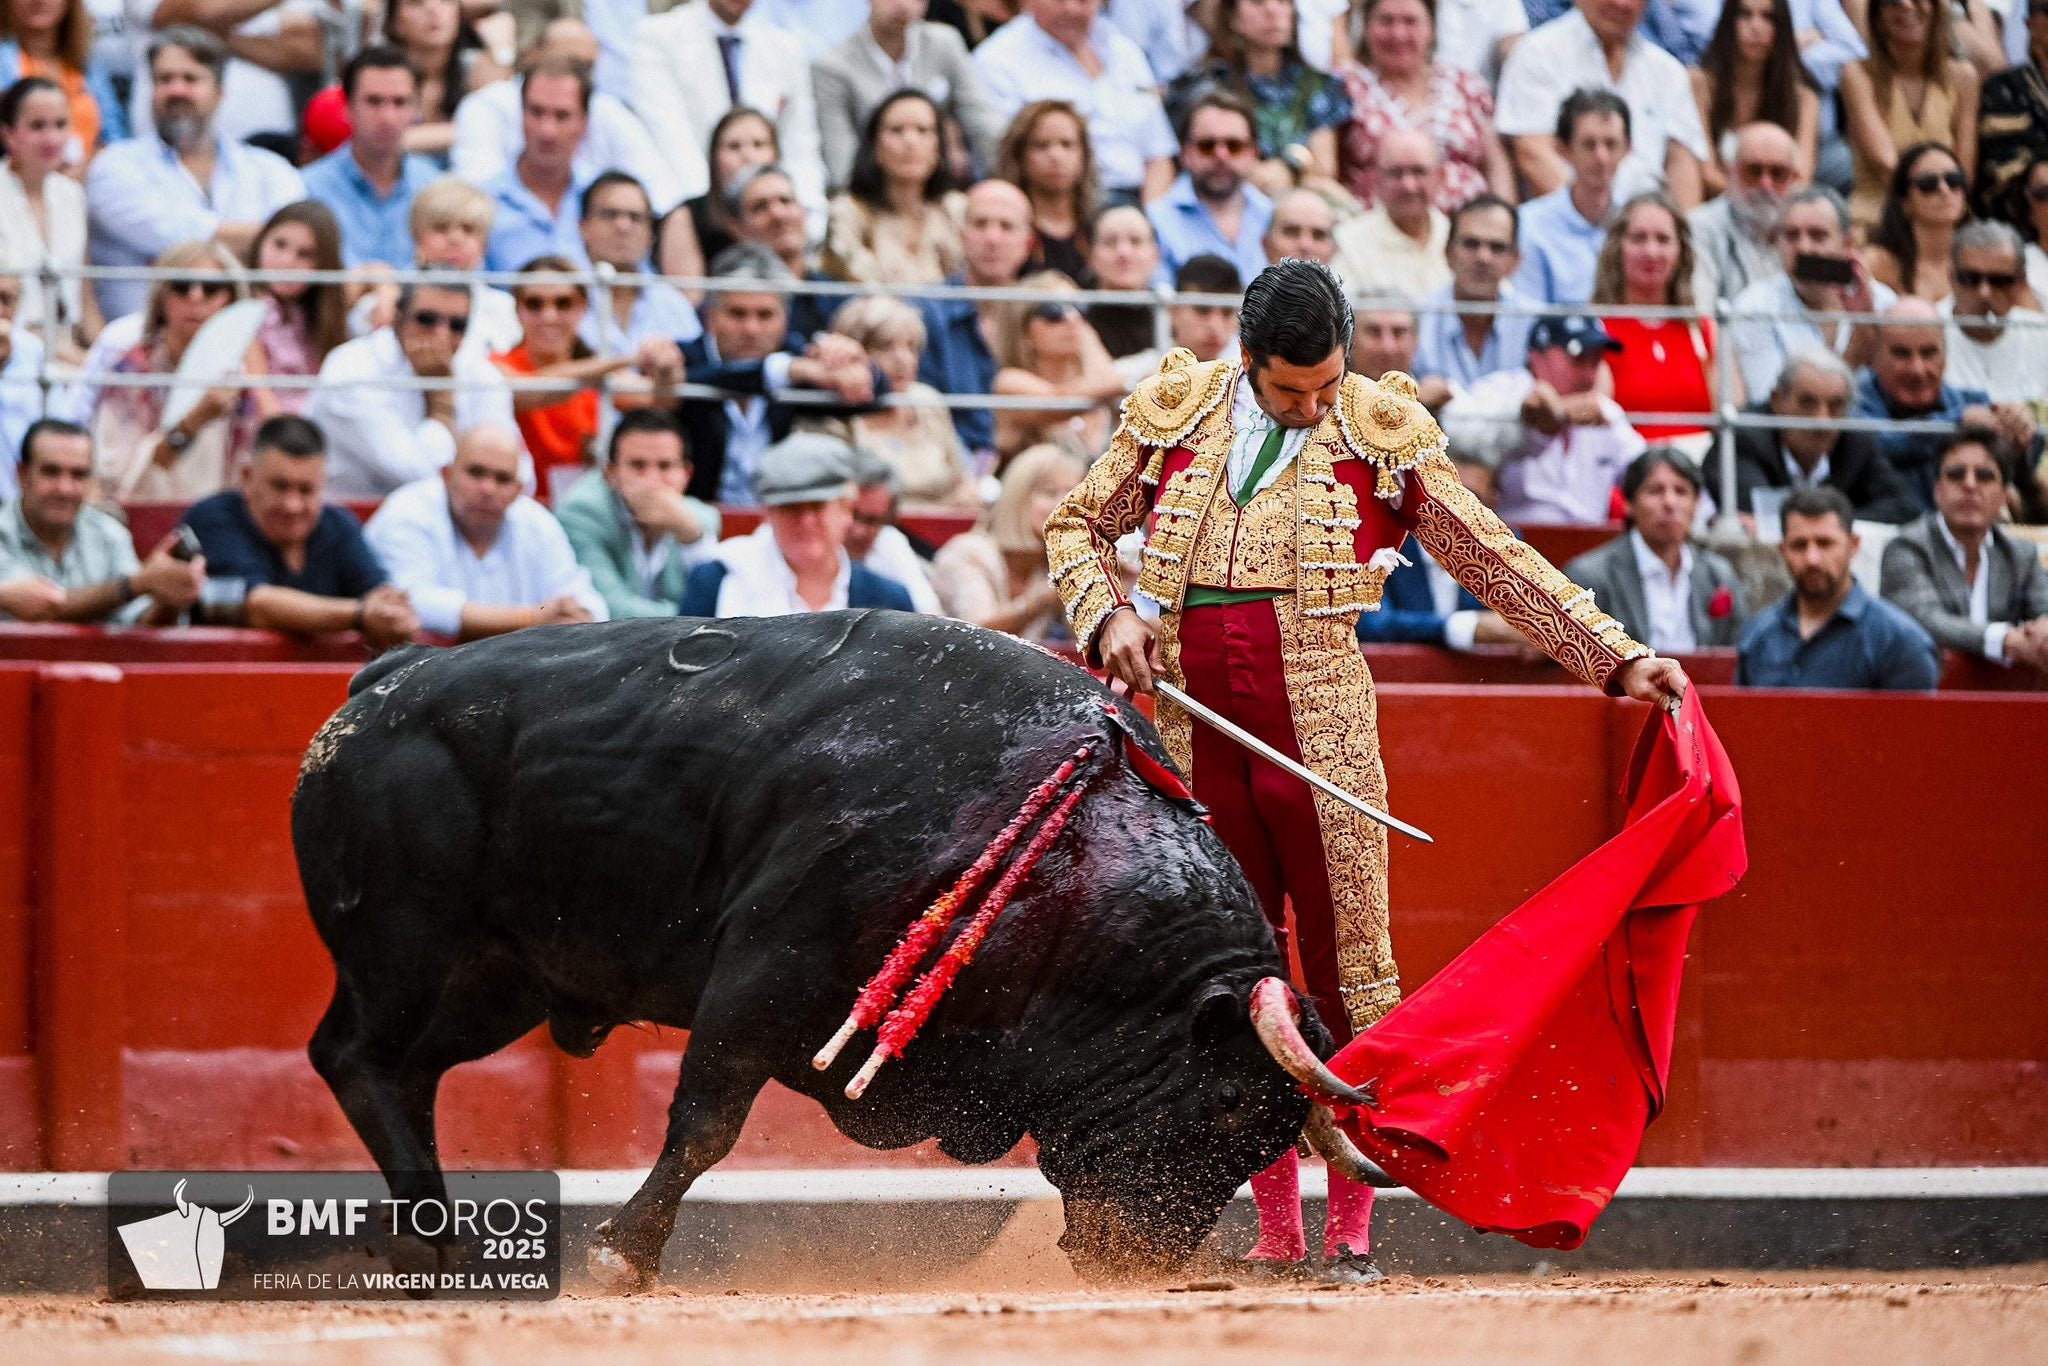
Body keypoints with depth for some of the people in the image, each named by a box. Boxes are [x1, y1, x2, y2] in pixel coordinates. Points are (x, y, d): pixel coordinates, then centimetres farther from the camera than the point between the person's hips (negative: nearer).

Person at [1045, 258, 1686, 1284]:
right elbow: (1076, 525, 19)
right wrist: (1106, 614, 0)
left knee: (1350, 971, -4)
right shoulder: (1171, 419, 7)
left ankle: (1351, 1230, 0)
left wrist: (1618, 659, 0)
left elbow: (1500, 565, 6)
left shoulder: (1385, 439, 2)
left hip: (1322, 735, -2)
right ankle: (1276, 1233, 12)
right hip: (1196, 732, 2)